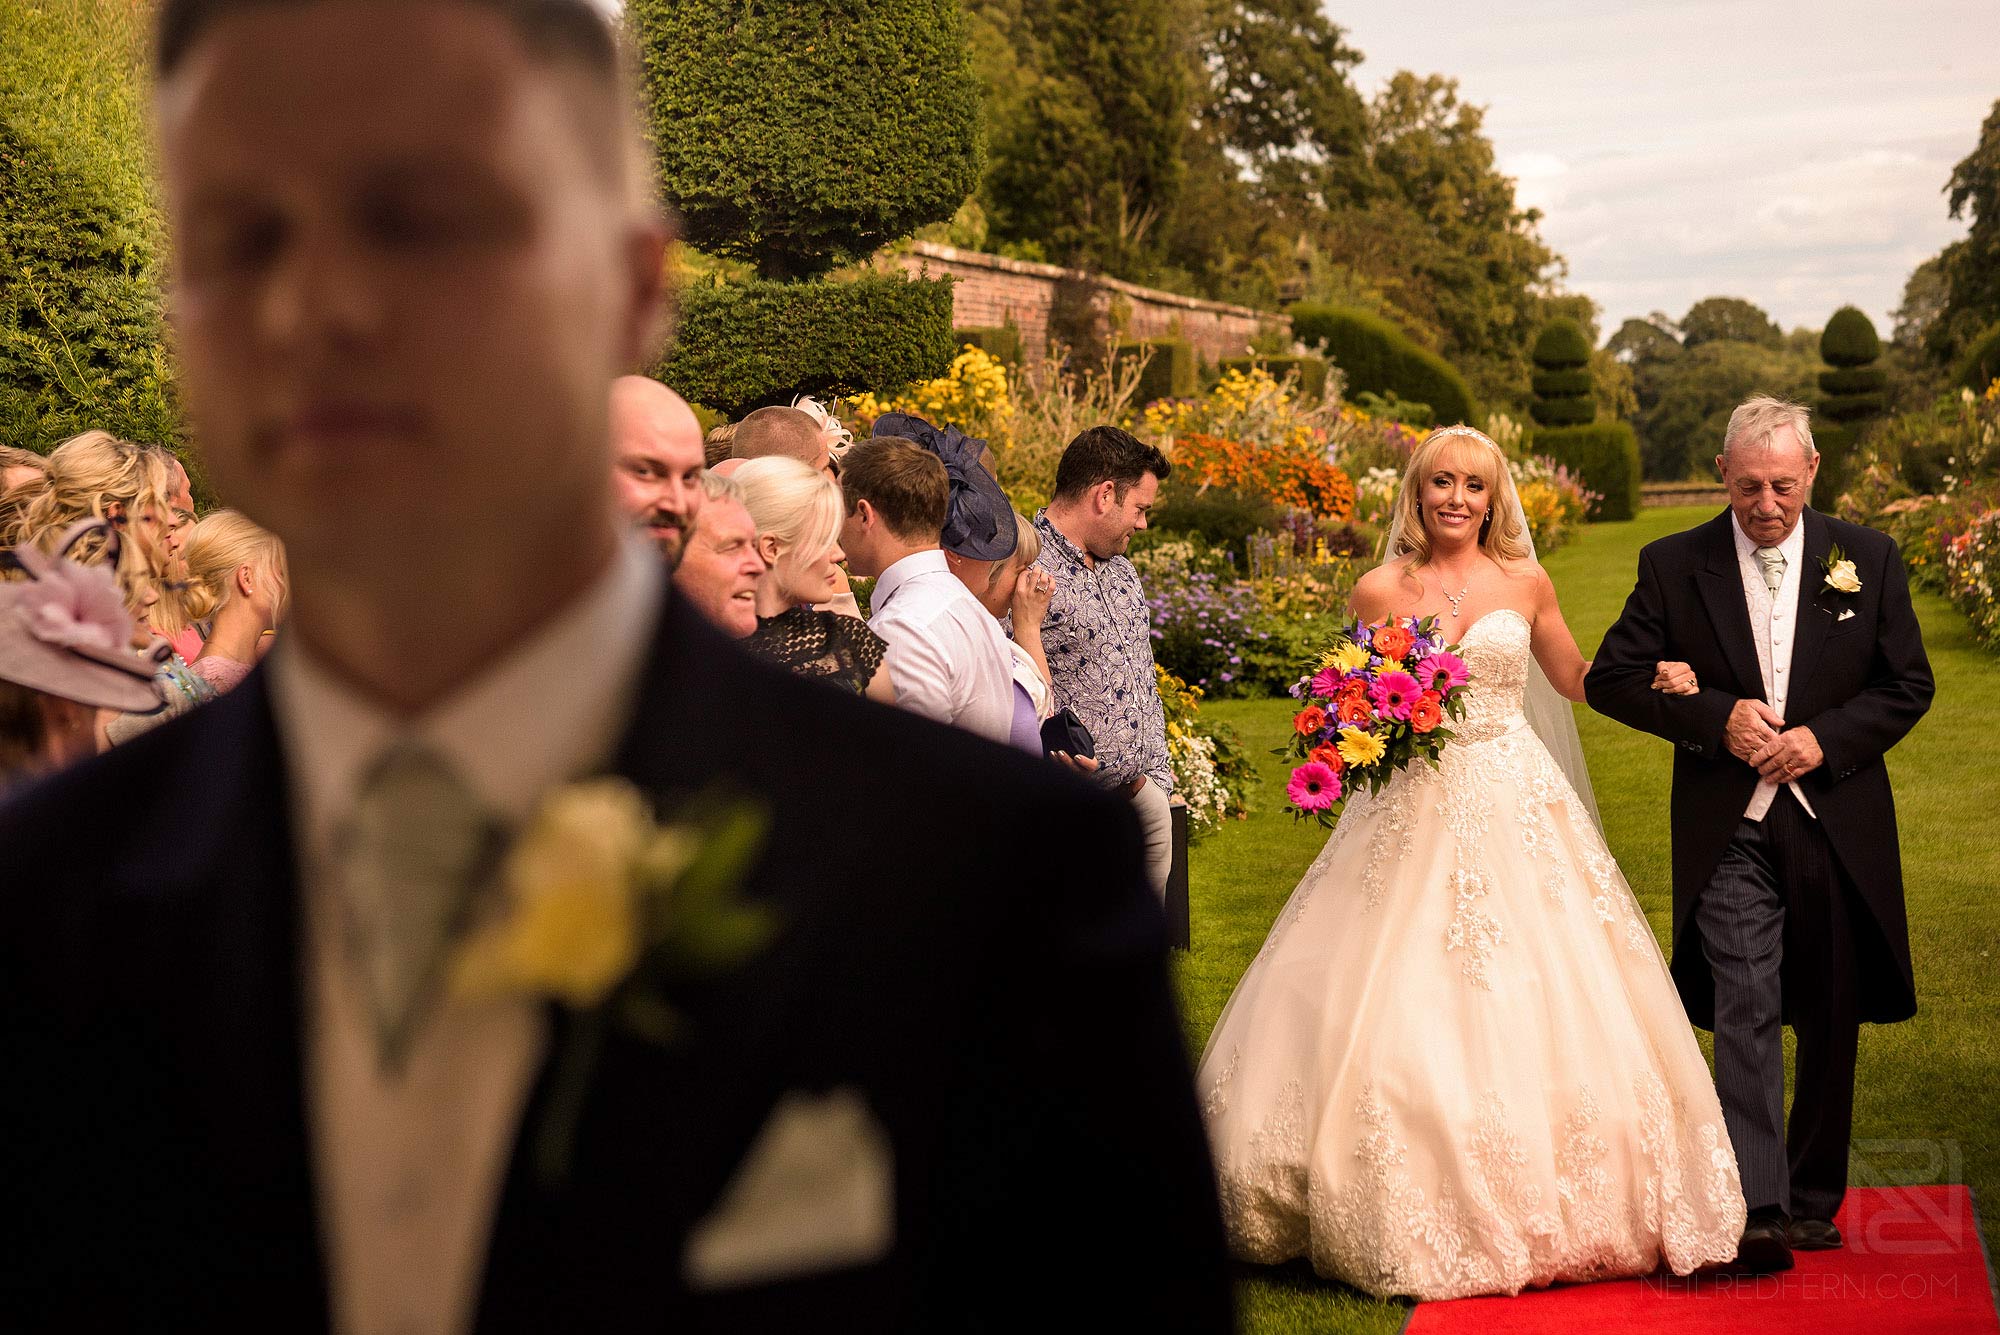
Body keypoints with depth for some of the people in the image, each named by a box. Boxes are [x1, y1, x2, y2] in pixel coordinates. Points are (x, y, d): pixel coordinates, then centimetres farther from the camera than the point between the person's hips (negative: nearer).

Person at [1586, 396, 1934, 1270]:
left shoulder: (1867, 559, 4)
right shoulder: (1674, 566, 0)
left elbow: (1909, 686, 5)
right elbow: (1610, 680, 0)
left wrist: (1824, 738, -11)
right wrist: (1717, 718, -13)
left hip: (1838, 827, 2)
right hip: (1730, 830, -2)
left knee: (1830, 1024, 10)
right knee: (1746, 1014, -13)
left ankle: (1814, 1200, 24)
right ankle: (1757, 1207, -18)